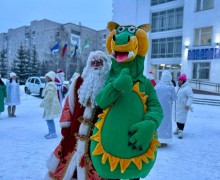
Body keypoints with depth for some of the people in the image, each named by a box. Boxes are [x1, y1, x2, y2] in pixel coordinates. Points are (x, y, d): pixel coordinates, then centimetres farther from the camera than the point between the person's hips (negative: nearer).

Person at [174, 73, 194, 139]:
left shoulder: (187, 88, -13)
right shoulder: (178, 87, 12)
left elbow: (190, 97, -18)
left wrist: (188, 104, -28)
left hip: (183, 106, -8)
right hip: (177, 105, 8)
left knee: (181, 118, -8)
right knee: (177, 117, 14)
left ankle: (180, 131, -2)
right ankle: (178, 128, 30)